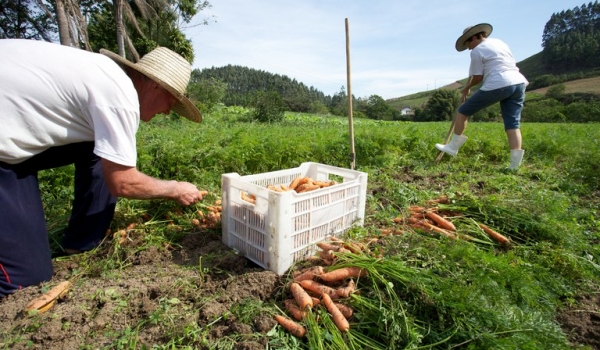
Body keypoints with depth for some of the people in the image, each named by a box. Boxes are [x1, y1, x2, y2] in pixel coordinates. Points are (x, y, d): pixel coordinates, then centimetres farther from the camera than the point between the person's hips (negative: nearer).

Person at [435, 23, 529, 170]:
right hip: (518, 83, 8)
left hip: (498, 86, -8)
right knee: (513, 123, 2)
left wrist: (467, 87, 19)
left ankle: (453, 147, 13)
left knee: (463, 111, 7)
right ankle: (515, 163, -6)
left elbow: (477, 77, 0)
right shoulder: (499, 42, 23)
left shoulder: (477, 51, -1)